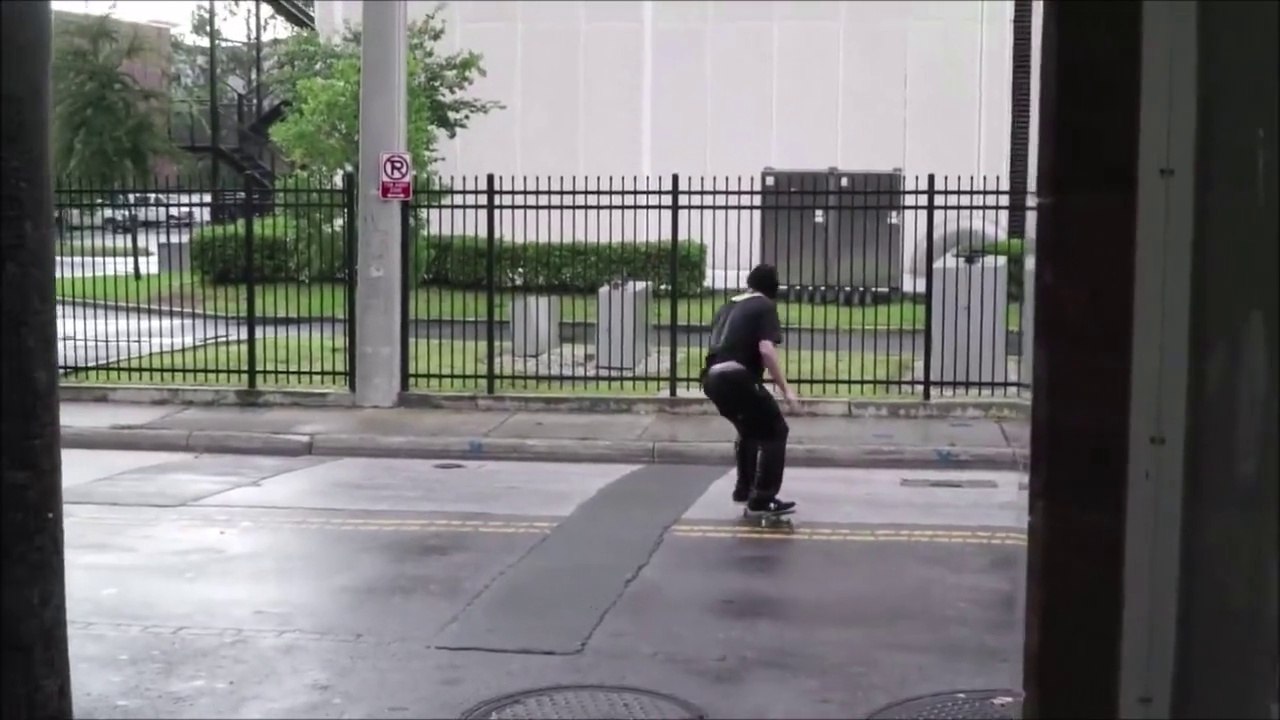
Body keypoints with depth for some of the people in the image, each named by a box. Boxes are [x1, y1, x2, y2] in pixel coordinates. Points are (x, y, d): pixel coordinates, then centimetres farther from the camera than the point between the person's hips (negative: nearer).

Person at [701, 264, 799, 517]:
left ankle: (744, 489, 36)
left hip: (713, 378, 8)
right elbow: (766, 349, -11)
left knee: (751, 429, 30)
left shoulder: (728, 307, 25)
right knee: (775, 431, 5)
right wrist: (785, 388, -9)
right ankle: (762, 500, -1)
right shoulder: (764, 306, 3)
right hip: (737, 377, -8)